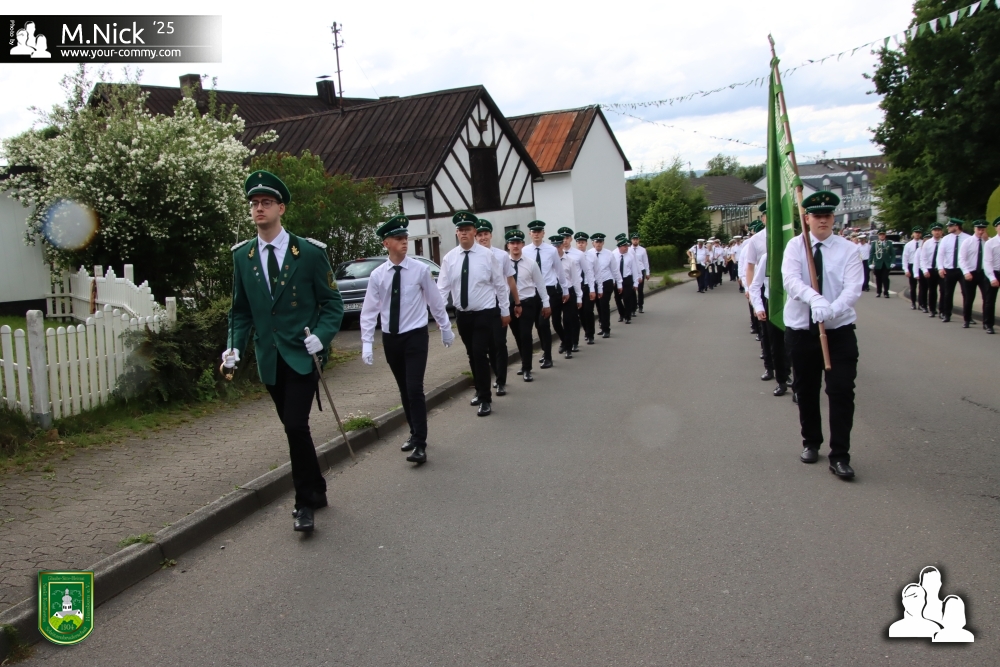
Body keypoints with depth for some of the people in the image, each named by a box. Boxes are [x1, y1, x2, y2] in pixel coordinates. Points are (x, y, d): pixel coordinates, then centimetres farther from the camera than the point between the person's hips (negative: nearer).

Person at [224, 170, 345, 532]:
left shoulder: (310, 252, -6)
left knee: (296, 426, -13)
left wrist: (321, 336, -18)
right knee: (294, 429, 12)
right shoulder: (242, 255, 5)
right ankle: (316, 489, 30)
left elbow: (332, 303, -2)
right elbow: (241, 309, 11)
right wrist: (234, 346, -2)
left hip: (302, 354, -4)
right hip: (269, 359, 4)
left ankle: (305, 501, 3)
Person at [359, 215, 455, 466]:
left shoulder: (420, 269, -8)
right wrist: (367, 343, -6)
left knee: (415, 388, -11)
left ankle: (420, 445, -5)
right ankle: (414, 433, 31)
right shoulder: (377, 274, -3)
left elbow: (436, 302, 3)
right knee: (404, 390, 14)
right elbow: (369, 311, 0)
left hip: (416, 336, -3)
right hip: (390, 338, 3)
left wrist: (446, 329, 11)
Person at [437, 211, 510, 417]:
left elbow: (500, 284, -1)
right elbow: (443, 287, -2)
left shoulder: (487, 255, -6)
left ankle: (486, 399, 1)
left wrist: (505, 311, 1)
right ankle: (480, 391, 32)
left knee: (480, 354, -11)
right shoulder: (449, 258, 0)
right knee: (472, 355, 14)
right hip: (463, 315, 4)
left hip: (484, 313, -3)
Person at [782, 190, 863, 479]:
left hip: (839, 329, -1)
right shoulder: (795, 246, -1)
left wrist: (832, 309, -34)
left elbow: (853, 288, -14)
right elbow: (790, 279, -18)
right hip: (800, 329, 1)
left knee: (842, 392, -4)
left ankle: (840, 456, 5)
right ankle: (811, 443, 34)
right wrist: (814, 298, -38)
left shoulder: (848, 249, -3)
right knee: (806, 390, 14)